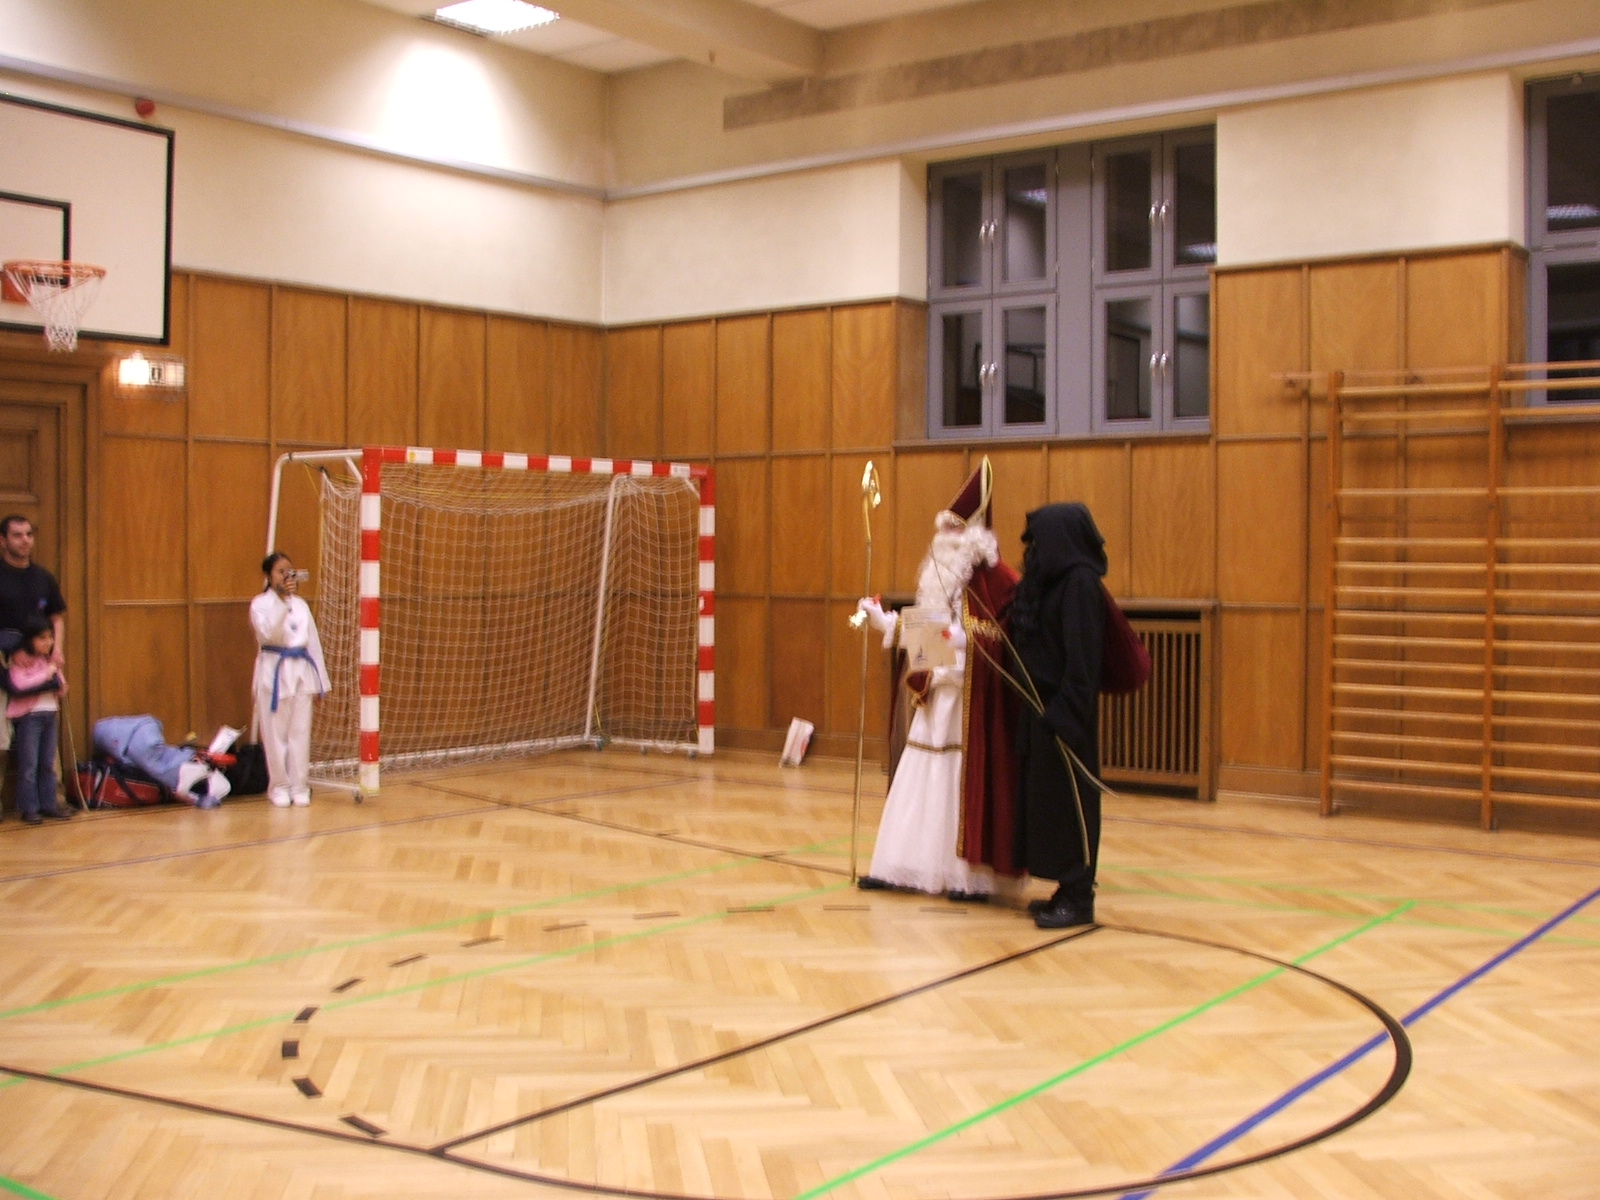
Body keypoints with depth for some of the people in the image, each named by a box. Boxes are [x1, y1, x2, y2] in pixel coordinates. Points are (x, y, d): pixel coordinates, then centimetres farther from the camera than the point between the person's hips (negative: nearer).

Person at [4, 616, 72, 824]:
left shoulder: (50, 660, 12)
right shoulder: (19, 659, -9)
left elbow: (61, 687, 14)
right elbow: (17, 685, -23)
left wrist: (57, 681, -8)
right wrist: (45, 676, -17)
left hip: (50, 714, 6)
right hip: (28, 716, -6)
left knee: (48, 764, 10)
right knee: (29, 765, -2)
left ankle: (48, 804, 16)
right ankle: (29, 808, 3)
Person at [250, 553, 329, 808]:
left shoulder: (300, 604, 11)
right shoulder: (260, 604, -3)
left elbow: (313, 641, 13)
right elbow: (268, 632, -21)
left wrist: (320, 680, 11)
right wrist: (282, 599, -25)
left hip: (301, 669, 4)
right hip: (274, 670, -4)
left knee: (300, 731, 5)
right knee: (276, 732, 0)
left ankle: (299, 785, 14)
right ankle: (279, 785, 13)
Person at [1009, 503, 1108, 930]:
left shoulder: (1080, 582, -14)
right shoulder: (1049, 579, 13)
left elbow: (1083, 655, -20)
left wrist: (1065, 714, -23)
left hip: (1064, 710, -9)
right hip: (1039, 708, 9)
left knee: (1068, 798, -3)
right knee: (1043, 797, 11)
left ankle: (1078, 898, 4)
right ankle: (1068, 890, 18)